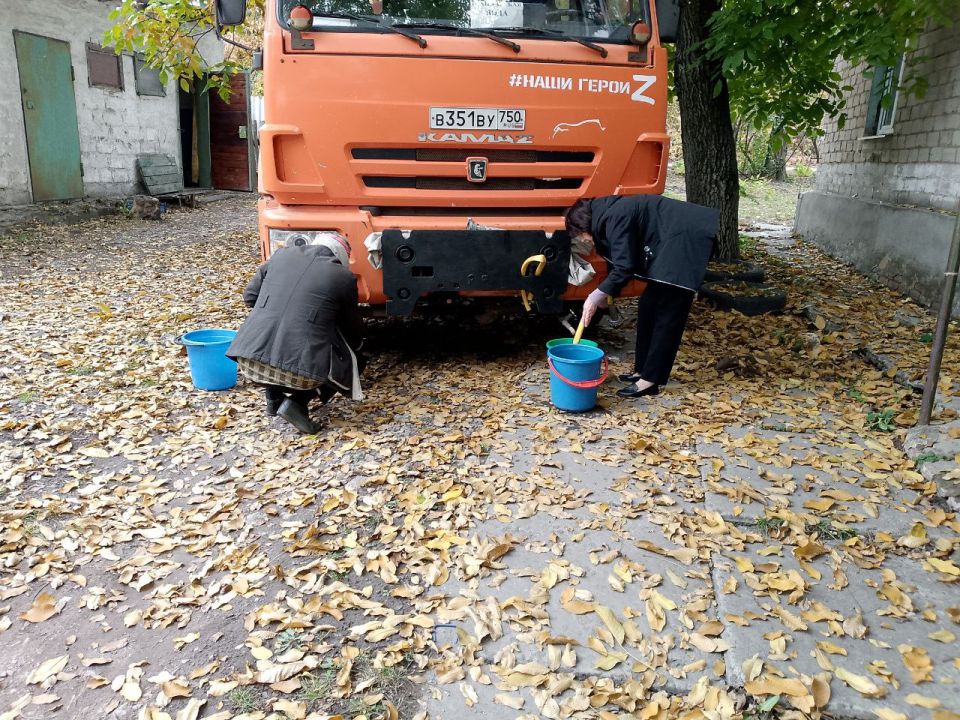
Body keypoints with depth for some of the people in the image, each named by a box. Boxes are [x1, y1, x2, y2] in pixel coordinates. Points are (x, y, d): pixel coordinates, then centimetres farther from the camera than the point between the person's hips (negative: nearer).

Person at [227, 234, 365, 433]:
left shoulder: (281, 254, 15)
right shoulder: (343, 277, 5)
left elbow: (249, 296, 23)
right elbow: (353, 330, 17)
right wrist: (356, 347, 39)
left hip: (250, 363, 5)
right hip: (301, 369, -5)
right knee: (353, 362, 20)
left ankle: (274, 399, 27)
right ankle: (298, 402, 3)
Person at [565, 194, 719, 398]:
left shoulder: (615, 218, -16)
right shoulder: (608, 217, 14)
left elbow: (624, 267, -19)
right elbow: (619, 263, 24)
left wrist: (597, 295, -12)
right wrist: (605, 294, 21)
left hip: (685, 241, -10)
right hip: (673, 246, 10)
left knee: (668, 314, -8)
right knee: (648, 306, 12)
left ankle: (650, 380, -4)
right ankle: (643, 370, 20)